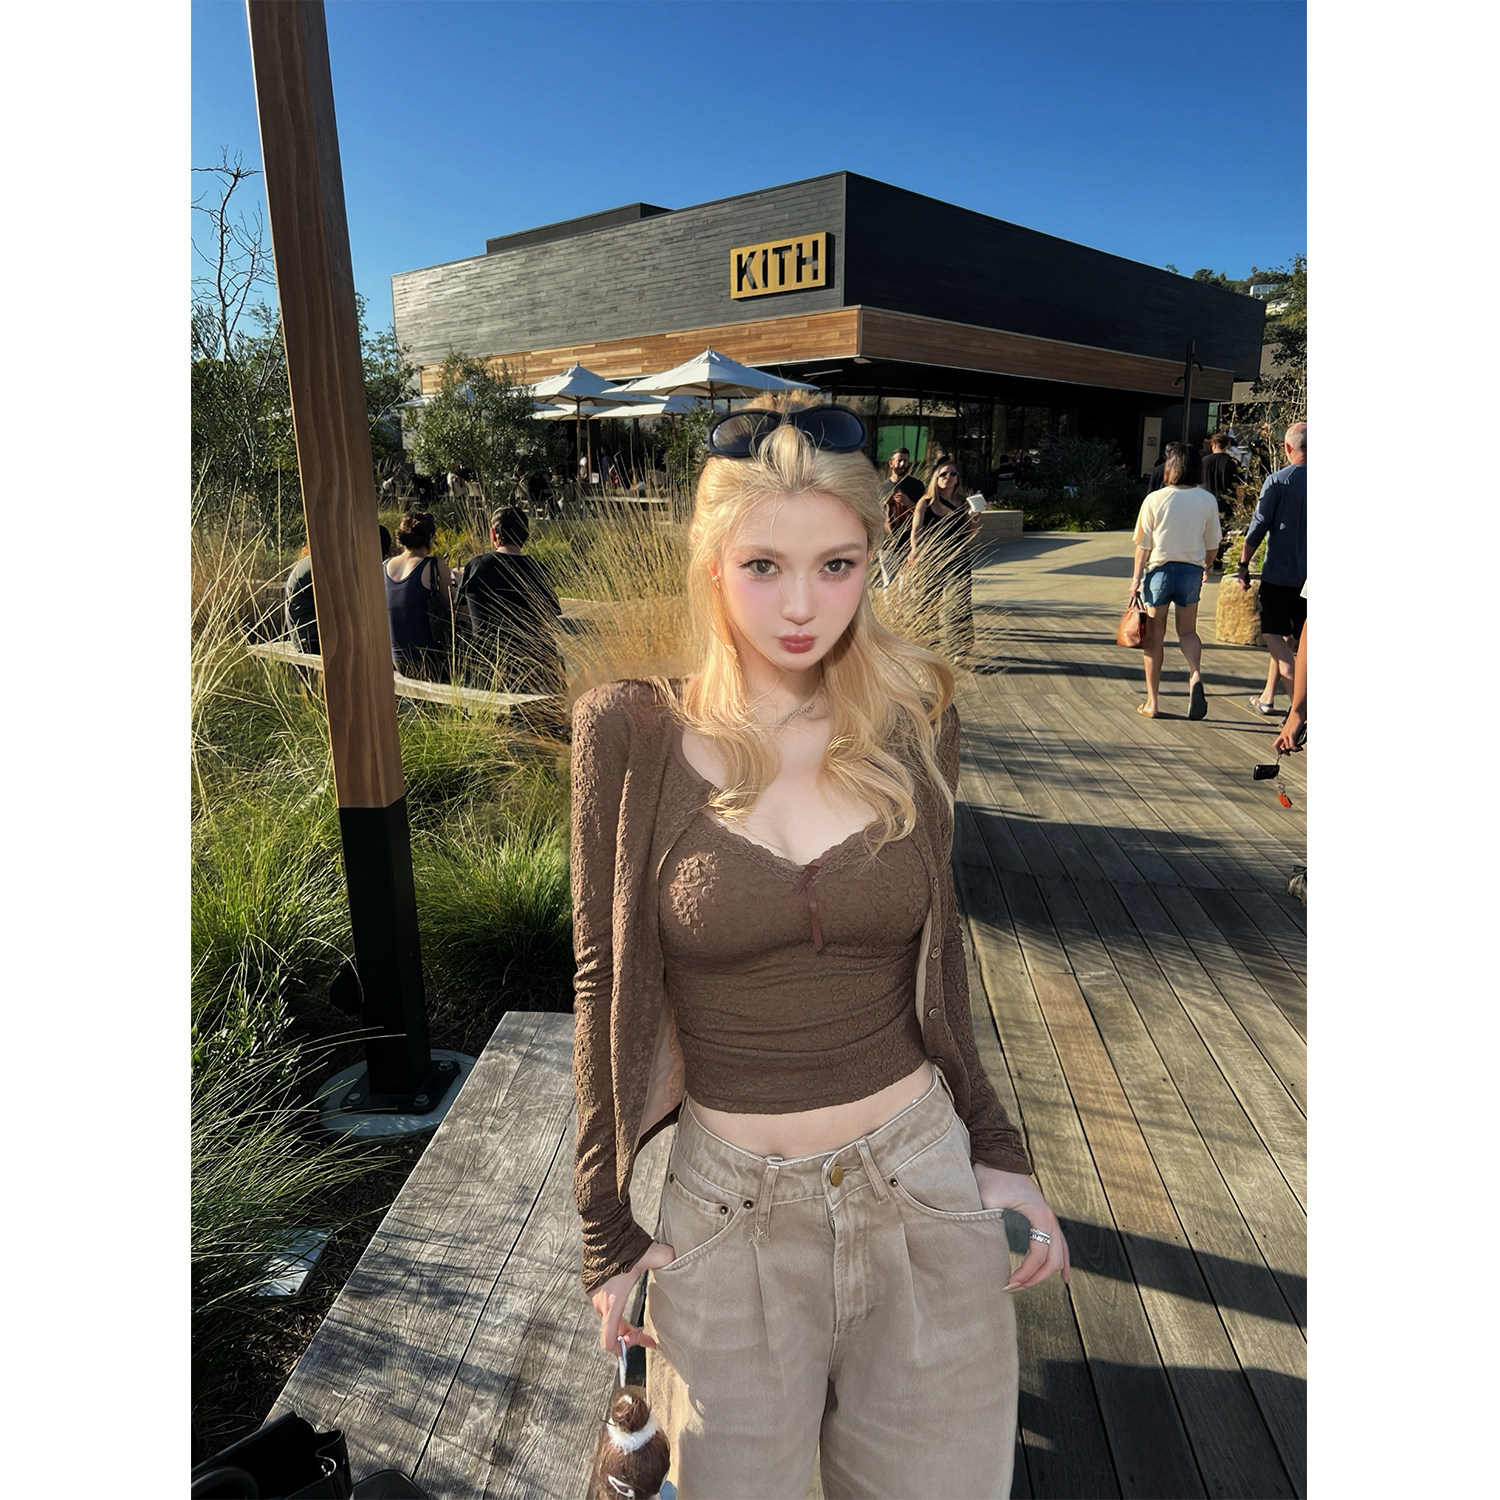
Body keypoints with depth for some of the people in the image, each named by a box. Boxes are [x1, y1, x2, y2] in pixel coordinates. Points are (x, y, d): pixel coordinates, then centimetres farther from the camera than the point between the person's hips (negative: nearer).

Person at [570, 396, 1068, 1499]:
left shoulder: (914, 724, -4)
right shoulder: (635, 736, -10)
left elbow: (934, 954, 6)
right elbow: (606, 985, -4)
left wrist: (994, 1146, 4)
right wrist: (607, 1227, 0)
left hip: (925, 1194, 2)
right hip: (729, 1214, -1)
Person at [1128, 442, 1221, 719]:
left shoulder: (1155, 499, -10)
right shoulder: (1207, 500, -2)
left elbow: (1143, 544, -8)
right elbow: (1212, 543, 6)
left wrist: (1136, 578, 0)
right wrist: (1206, 567, 25)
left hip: (1160, 570, -2)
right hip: (1191, 571, 2)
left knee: (1154, 637, 7)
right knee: (1187, 632, 17)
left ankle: (1152, 702, 11)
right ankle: (1196, 676, -11)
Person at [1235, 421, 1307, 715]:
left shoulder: (1278, 481, -9)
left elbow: (1259, 526, -11)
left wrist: (1244, 564, -4)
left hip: (1278, 573, -5)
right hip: (1308, 577, 5)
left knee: (1275, 636, 1)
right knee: (1288, 637, 14)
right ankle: (1268, 696, 22)